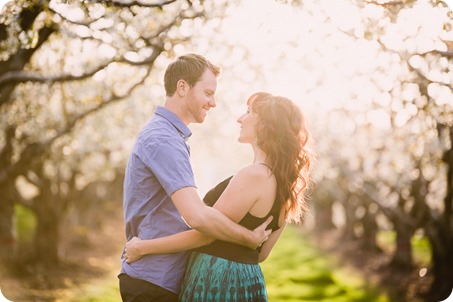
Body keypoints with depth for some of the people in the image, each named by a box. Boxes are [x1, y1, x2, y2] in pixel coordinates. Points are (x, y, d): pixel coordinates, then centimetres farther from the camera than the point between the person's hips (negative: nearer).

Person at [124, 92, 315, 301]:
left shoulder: (253, 175, -20)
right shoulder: (282, 181, 7)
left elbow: (204, 234, -16)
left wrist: (142, 247, -8)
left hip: (218, 280, -9)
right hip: (247, 281, 9)